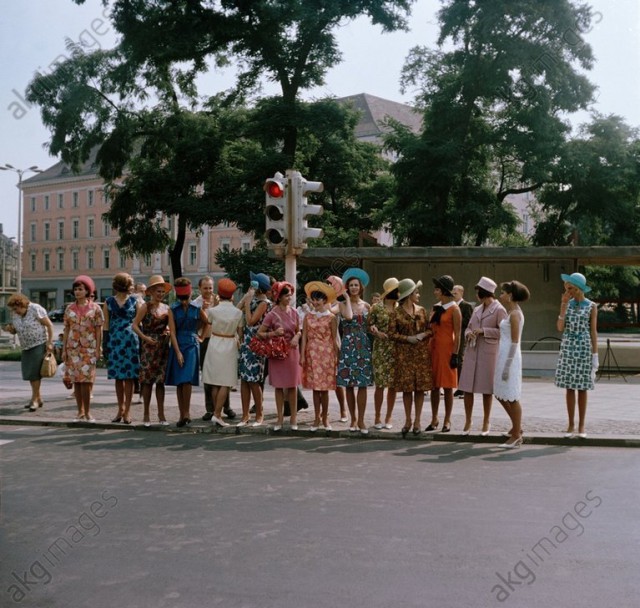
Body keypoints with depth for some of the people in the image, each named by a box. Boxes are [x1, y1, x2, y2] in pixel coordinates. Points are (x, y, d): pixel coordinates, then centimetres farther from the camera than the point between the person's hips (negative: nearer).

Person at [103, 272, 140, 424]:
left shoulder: (134, 301, 6)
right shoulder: (108, 302, 9)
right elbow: (106, 325, 8)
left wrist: (140, 342, 0)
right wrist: (105, 344, 3)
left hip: (131, 341, -1)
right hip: (114, 341, 2)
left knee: (129, 377, -2)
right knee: (118, 377, 7)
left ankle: (127, 410, 3)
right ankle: (121, 408, 17)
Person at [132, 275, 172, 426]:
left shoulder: (166, 308, 10)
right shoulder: (146, 306, -3)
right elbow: (135, 325, -7)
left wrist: (168, 331, -2)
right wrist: (145, 337, -18)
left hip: (163, 347, 4)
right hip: (148, 347, -4)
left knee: (161, 380, 6)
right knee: (147, 380, -1)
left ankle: (161, 414, 11)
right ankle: (146, 414, 7)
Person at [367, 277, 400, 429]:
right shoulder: (376, 307, 0)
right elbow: (368, 325, 2)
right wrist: (377, 332, -16)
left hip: (397, 350, 3)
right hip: (380, 350, -3)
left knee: (393, 384, 4)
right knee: (380, 384, -3)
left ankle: (388, 418, 15)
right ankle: (377, 418, 9)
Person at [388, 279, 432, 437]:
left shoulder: (421, 310, 9)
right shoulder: (397, 312, -1)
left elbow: (429, 329, 12)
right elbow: (391, 333, -2)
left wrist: (423, 335, -9)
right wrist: (408, 338, -13)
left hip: (422, 352, 3)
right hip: (404, 354, -2)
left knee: (420, 387, 0)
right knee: (406, 387, 0)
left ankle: (417, 420, 9)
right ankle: (408, 420, 13)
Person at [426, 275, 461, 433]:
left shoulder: (454, 309, -6)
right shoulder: (436, 307, 12)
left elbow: (457, 334, -9)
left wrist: (455, 355, -14)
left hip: (447, 349, -6)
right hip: (434, 348, 6)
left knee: (447, 387, 0)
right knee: (434, 386, 8)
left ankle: (447, 421, 9)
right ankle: (434, 420, 15)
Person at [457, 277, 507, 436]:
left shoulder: (499, 309, -4)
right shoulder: (477, 309, 15)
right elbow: (469, 327, 21)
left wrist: (483, 331, -14)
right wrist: (469, 334, -1)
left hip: (488, 352, -6)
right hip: (472, 351, 6)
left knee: (486, 389, 2)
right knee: (467, 388, 2)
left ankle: (486, 422, 15)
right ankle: (468, 422, 12)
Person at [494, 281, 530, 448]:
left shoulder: (515, 314, -14)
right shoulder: (511, 312, 13)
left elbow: (514, 342, -18)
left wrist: (507, 366, -20)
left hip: (510, 357, -9)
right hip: (503, 356, 10)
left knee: (511, 397, -2)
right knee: (501, 395, 16)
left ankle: (516, 436, 7)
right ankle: (517, 427, 27)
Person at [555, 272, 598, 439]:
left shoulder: (591, 306, 0)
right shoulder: (567, 304, 6)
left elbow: (593, 331, 0)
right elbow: (560, 328, -2)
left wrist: (595, 355, -3)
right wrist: (563, 305, -8)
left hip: (584, 348, -2)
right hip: (568, 348, 2)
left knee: (582, 388, 2)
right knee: (569, 388, 3)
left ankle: (581, 426, 10)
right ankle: (571, 425, 10)